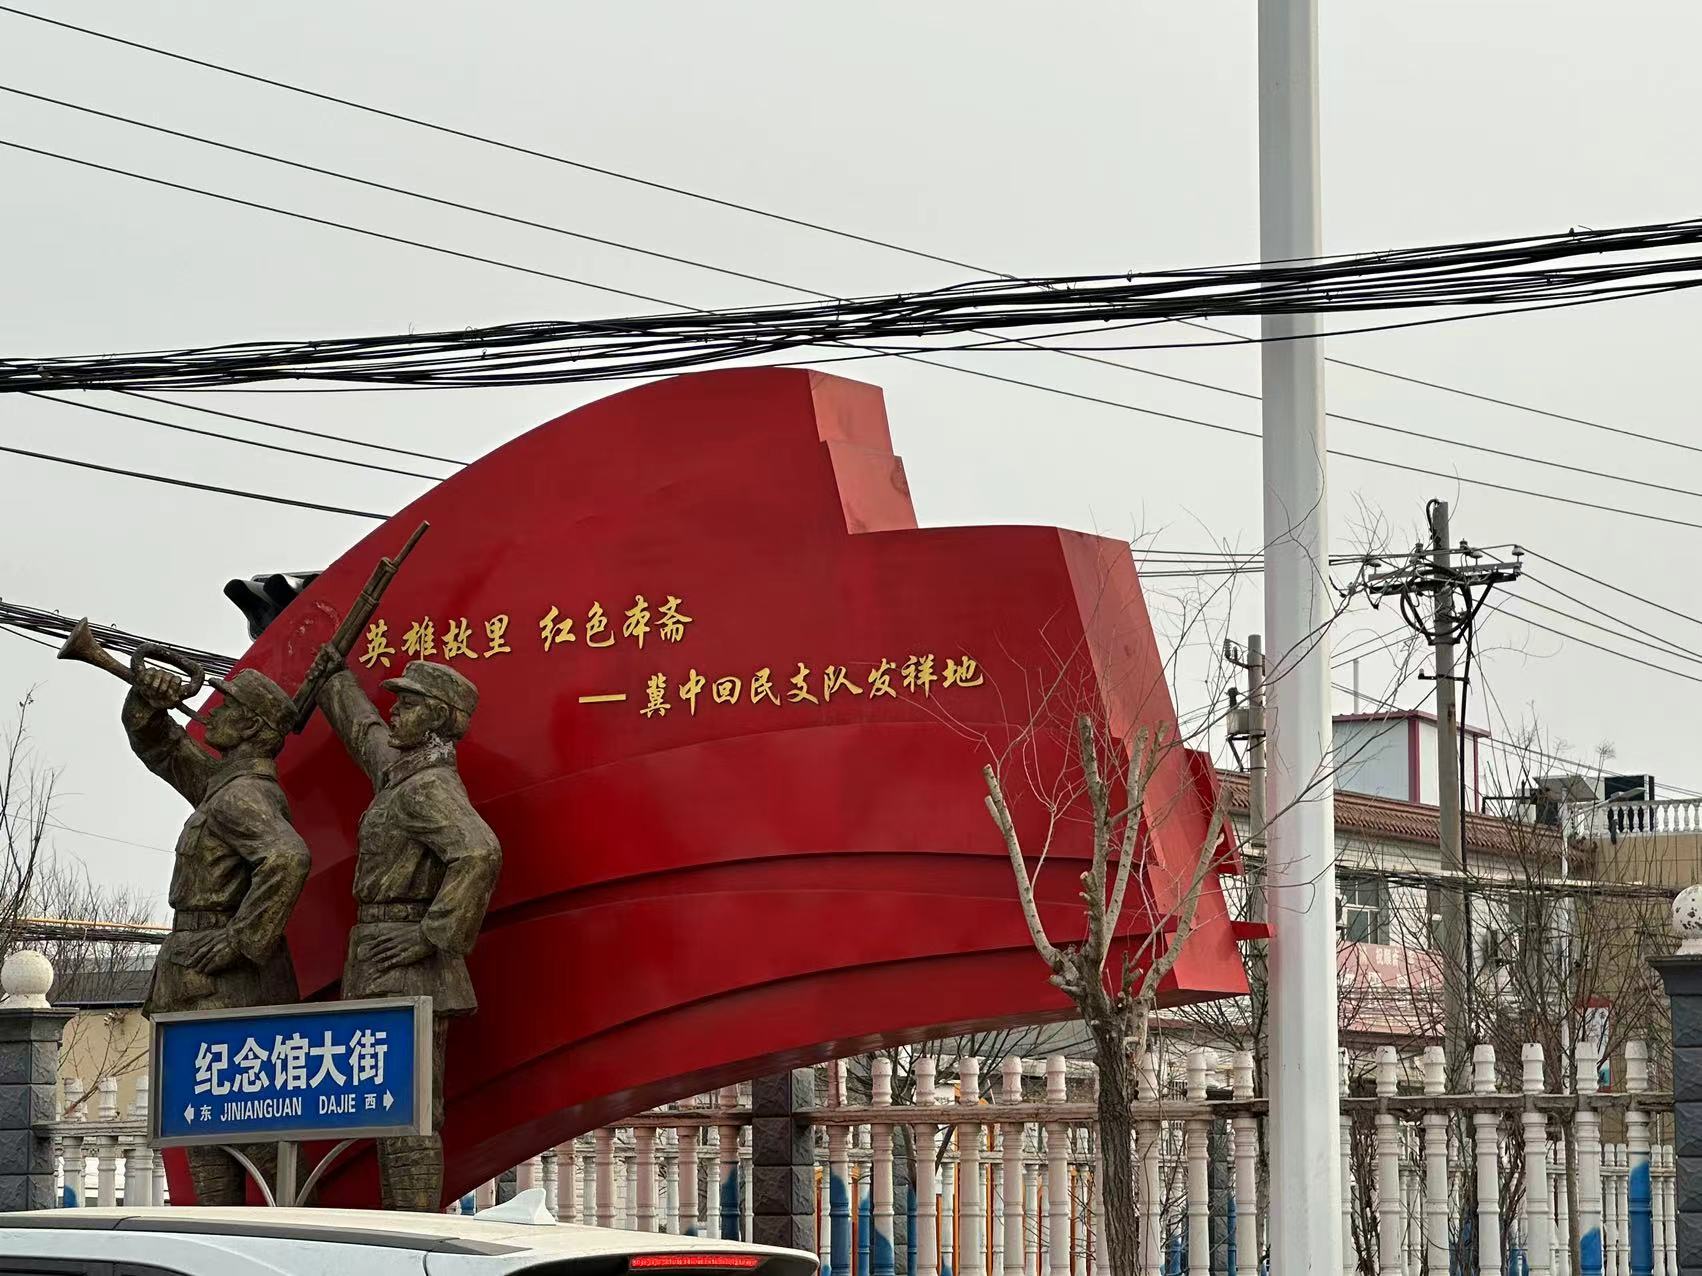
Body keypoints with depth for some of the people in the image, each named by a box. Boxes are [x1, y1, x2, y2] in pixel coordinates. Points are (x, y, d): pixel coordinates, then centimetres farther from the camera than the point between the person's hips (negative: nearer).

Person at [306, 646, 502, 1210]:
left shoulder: (432, 788, -14)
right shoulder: (402, 772, 16)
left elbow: (479, 855, -31)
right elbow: (367, 735, 40)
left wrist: (435, 935, -26)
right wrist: (335, 681, 55)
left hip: (408, 968, -10)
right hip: (388, 971, 10)